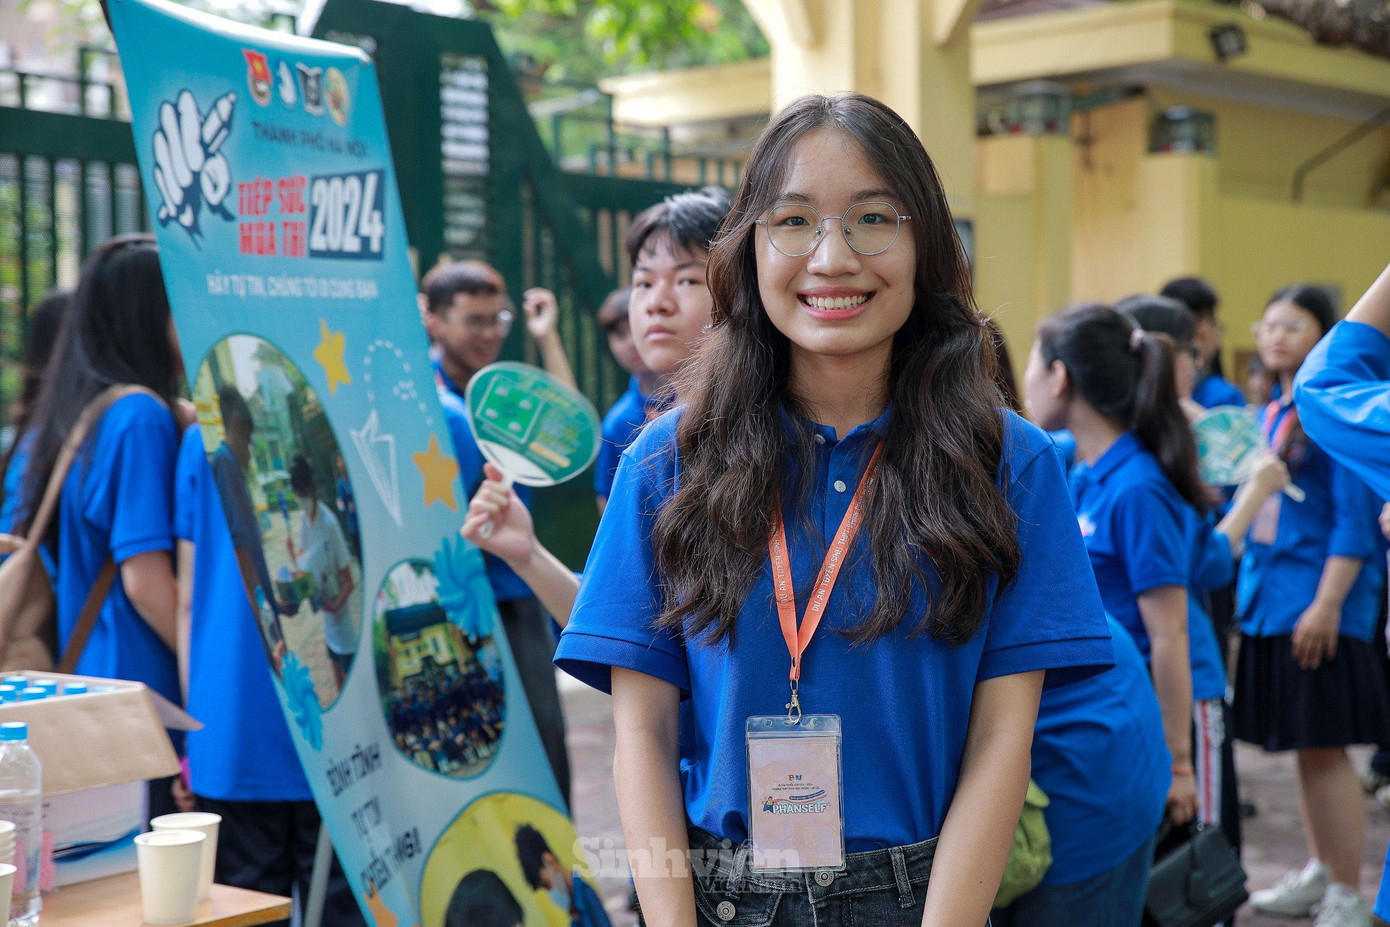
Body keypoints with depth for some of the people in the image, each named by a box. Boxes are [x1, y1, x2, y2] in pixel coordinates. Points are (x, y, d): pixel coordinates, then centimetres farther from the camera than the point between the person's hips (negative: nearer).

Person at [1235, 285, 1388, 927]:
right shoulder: (1269, 415, 14)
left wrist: (1327, 603, -19)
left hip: (1319, 602, -8)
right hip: (1268, 599, 8)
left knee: (1323, 748, -5)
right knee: (1302, 746, 15)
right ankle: (1320, 871, 28)